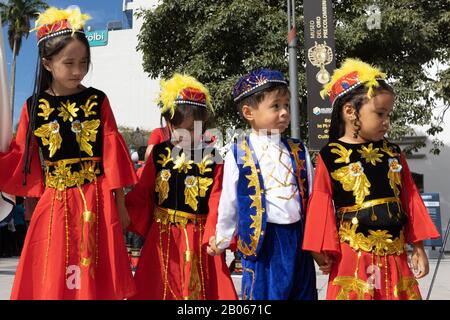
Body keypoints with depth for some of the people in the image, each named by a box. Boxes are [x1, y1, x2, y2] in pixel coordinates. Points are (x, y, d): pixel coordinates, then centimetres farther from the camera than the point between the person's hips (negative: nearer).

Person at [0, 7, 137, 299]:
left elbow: (112, 155, 0)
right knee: (51, 280, 8)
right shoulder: (34, 106, 2)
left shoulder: (98, 100, -1)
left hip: (96, 200, -1)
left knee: (97, 278, 5)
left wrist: (120, 205, 1)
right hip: (54, 201, 1)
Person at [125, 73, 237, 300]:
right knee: (159, 287, 13)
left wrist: (216, 236, -20)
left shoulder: (212, 159, -7)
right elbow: (141, 194, 3)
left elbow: (217, 203, -10)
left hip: (197, 237, -2)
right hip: (162, 236, 2)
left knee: (197, 288, 8)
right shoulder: (159, 154, 0)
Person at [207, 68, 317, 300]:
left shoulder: (298, 152, 6)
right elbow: (228, 202, 4)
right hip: (261, 242, -4)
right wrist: (221, 240, 13)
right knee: (262, 292, 3)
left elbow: (312, 196, 10)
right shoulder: (238, 156, -5)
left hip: (298, 238, 4)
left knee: (303, 292, 13)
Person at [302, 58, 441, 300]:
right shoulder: (330, 156, -6)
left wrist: (418, 248, 10)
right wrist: (325, 252, -8)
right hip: (352, 256, -4)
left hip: (394, 254, 5)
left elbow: (409, 200, 10)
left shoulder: (393, 153, 8)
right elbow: (322, 207, -6)